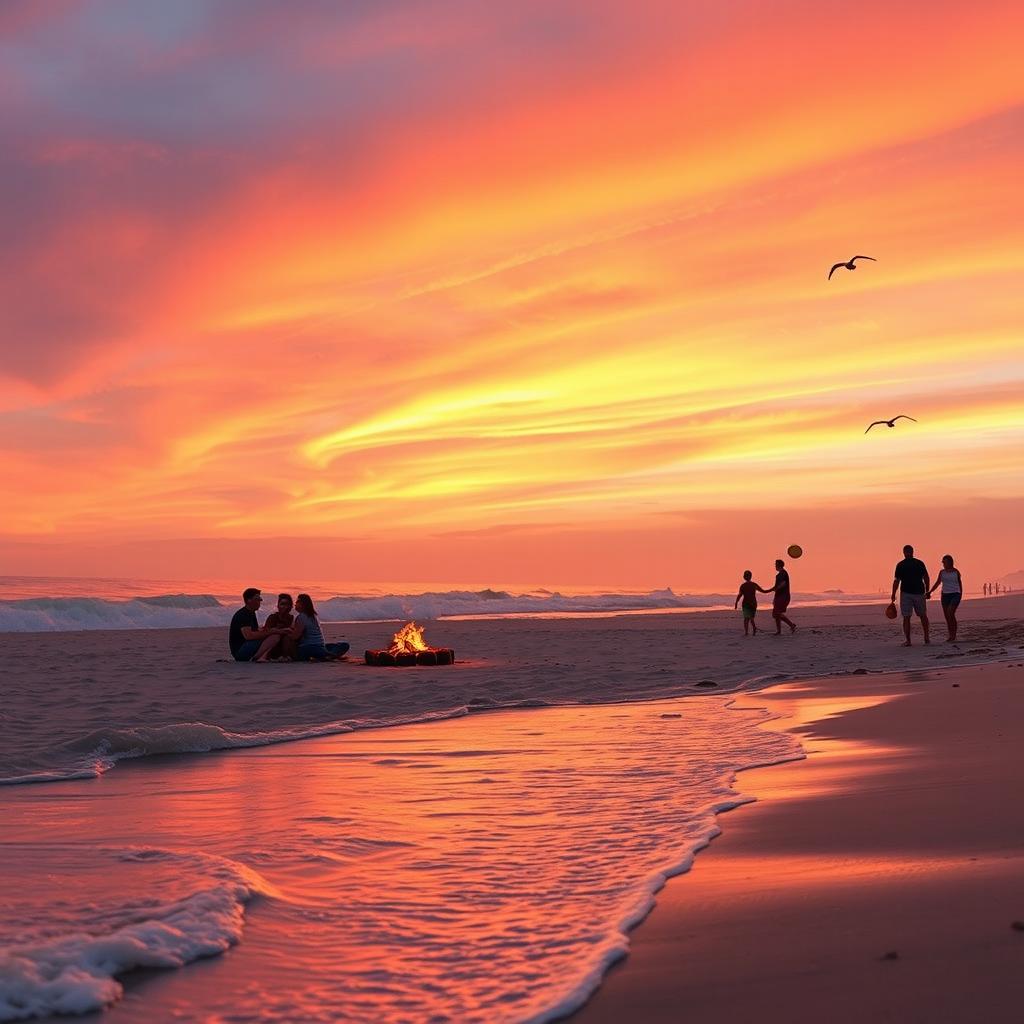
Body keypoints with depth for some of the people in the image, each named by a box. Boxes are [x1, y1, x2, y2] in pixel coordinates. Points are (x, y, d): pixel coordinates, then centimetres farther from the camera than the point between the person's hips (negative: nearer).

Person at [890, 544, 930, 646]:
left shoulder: (900, 565, -3)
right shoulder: (920, 563, 2)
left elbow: (896, 581, -5)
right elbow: (926, 578, 3)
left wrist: (893, 595, 1)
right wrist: (927, 591, 12)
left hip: (906, 593, -2)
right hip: (919, 592, 2)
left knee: (906, 617, 0)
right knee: (923, 616, 16)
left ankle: (908, 640, -6)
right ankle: (926, 638, 17)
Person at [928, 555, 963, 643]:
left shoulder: (956, 572, 0)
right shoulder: (942, 572, 8)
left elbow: (960, 583, 9)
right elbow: (937, 583, 11)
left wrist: (961, 595, 10)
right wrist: (930, 592, 0)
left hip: (955, 595, -4)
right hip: (945, 595, 4)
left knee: (950, 613, -20)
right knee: (947, 616, 3)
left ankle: (954, 635, -14)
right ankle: (951, 636, 10)